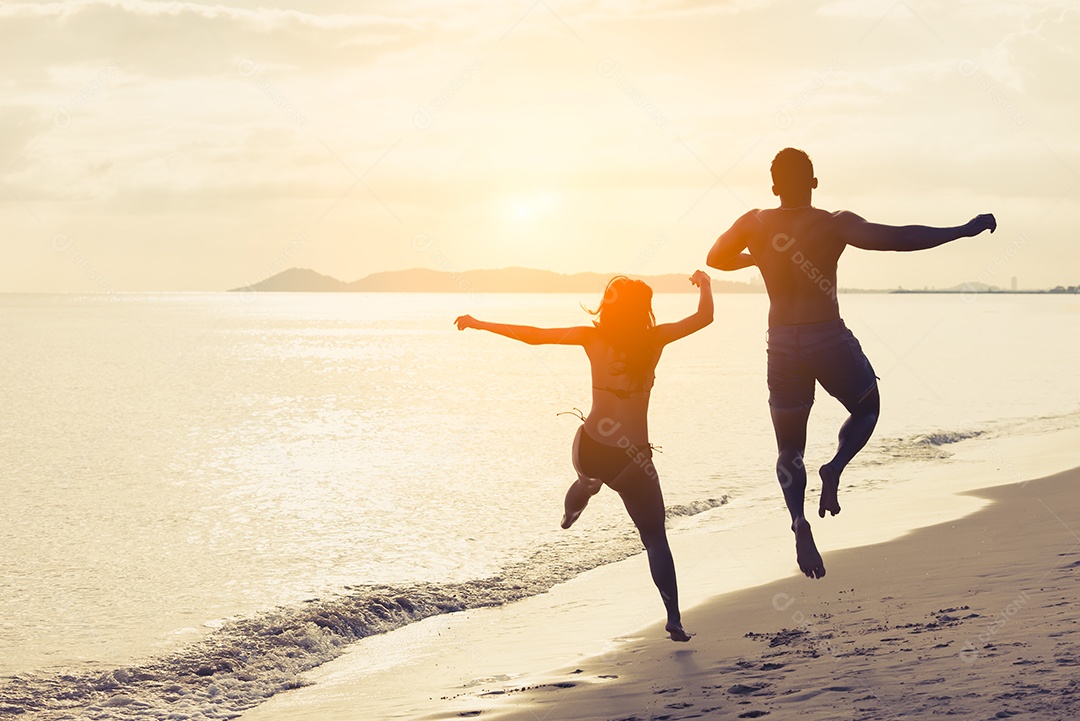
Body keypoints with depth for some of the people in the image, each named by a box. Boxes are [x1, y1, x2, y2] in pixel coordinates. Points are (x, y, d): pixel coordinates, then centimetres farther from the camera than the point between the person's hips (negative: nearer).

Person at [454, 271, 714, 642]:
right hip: (633, 457, -2)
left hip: (589, 451, 2)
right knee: (655, 538, 3)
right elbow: (704, 316, 0)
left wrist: (479, 323, 9)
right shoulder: (654, 340, -5)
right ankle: (674, 618, -6)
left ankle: (574, 504, 40)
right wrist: (704, 283, 21)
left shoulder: (593, 337, -2)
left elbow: (533, 335, -1)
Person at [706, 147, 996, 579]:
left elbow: (716, 259, 16)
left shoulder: (755, 225, 0)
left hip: (781, 345, 3)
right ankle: (834, 469, -1)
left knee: (788, 450, 12)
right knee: (866, 408, 26)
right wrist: (963, 231, -15)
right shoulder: (834, 225, -10)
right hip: (829, 340, -2)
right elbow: (899, 239, -21)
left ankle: (798, 519, -15)